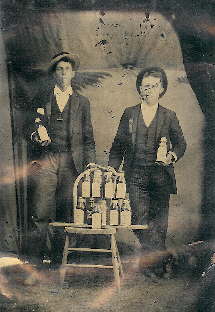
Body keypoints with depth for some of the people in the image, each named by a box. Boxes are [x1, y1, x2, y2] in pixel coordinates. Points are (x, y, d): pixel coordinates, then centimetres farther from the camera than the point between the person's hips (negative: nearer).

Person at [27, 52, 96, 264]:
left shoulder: (82, 102, 16)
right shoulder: (41, 98, 14)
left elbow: (88, 137, 13)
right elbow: (31, 129, 11)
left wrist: (90, 165, 3)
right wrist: (37, 136, -12)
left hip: (71, 163, 1)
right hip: (44, 161, 0)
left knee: (65, 214, 1)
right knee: (41, 213, -5)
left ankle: (59, 259, 13)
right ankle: (37, 259, 6)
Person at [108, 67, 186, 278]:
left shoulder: (169, 116, 9)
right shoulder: (129, 114, 11)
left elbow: (181, 143, 12)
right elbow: (118, 145, 11)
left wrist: (172, 156, -9)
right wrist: (112, 170, 3)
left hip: (161, 176, 0)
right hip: (135, 175, 0)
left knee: (159, 221, 3)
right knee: (140, 219, -9)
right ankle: (158, 260, 1)